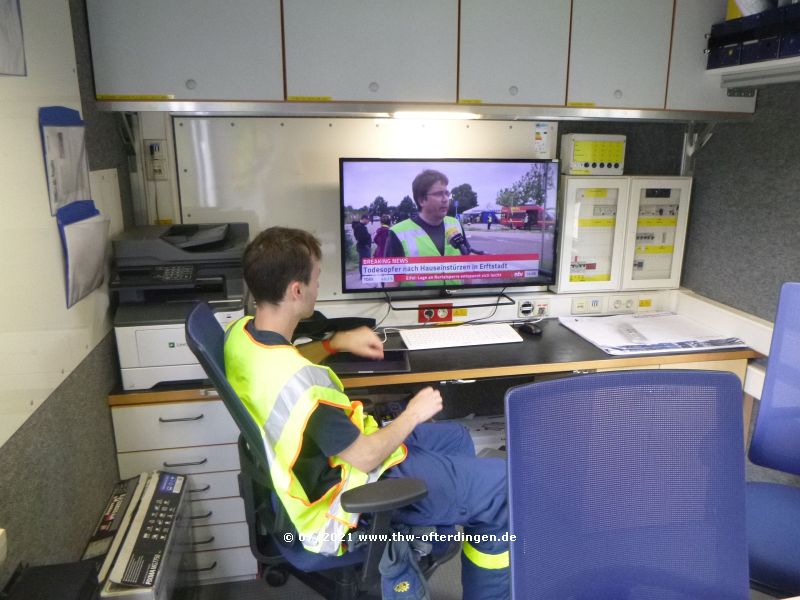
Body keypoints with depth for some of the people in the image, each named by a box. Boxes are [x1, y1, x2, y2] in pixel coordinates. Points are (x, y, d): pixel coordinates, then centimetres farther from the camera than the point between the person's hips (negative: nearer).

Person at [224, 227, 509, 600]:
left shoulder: (240, 332, -8)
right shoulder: (297, 382, -37)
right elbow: (365, 458, -26)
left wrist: (336, 342, 4)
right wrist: (413, 415, -9)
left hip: (323, 460, 9)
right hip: (354, 493, -9)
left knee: (455, 439, 24)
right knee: (501, 485, 1)